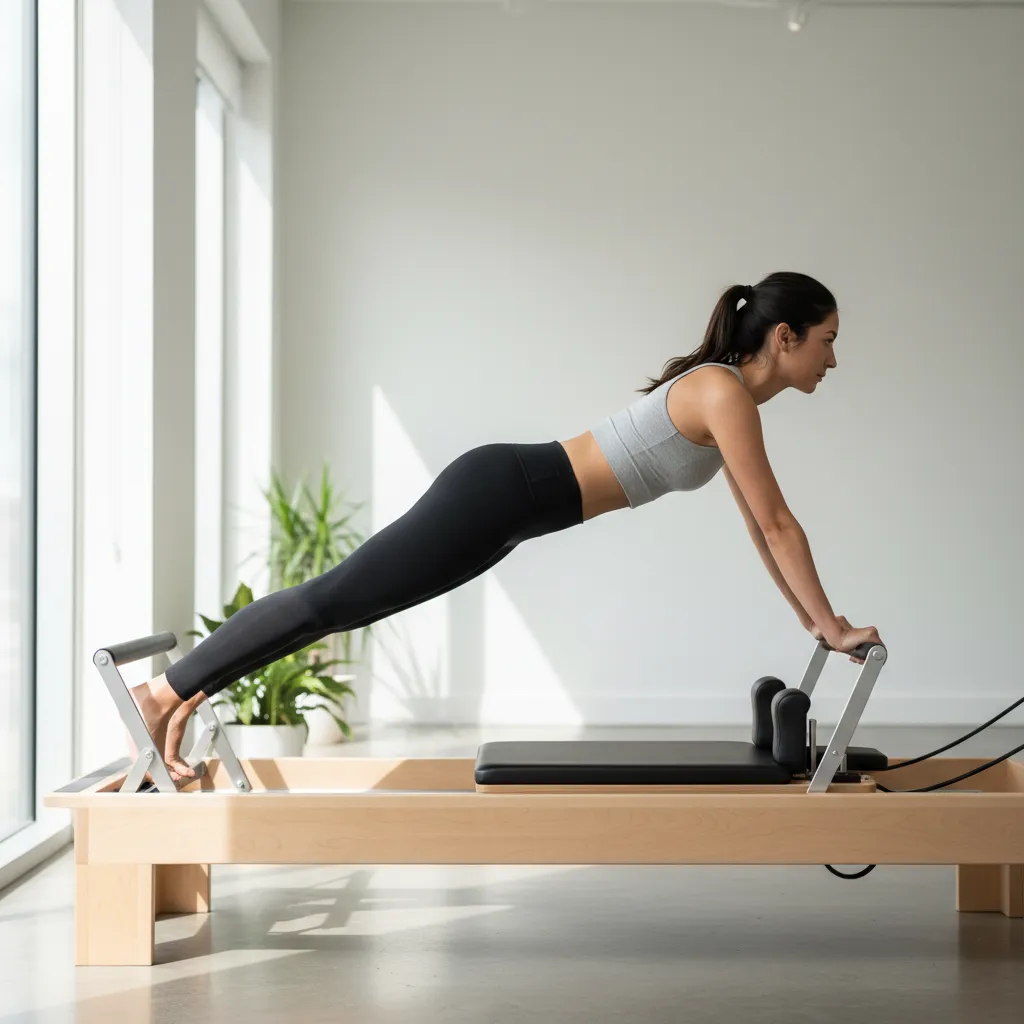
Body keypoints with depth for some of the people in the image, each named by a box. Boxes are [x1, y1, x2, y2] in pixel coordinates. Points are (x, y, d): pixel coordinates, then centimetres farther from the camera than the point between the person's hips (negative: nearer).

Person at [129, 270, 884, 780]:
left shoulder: (731, 399, 15)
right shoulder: (726, 393, -15)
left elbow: (764, 526, 21)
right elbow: (776, 524, -15)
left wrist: (813, 619, 20)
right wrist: (831, 625, -8)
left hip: (507, 502, 9)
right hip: (502, 492, -9)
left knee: (348, 604, 10)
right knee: (337, 597, -7)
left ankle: (191, 694, 16)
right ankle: (165, 693, -1)